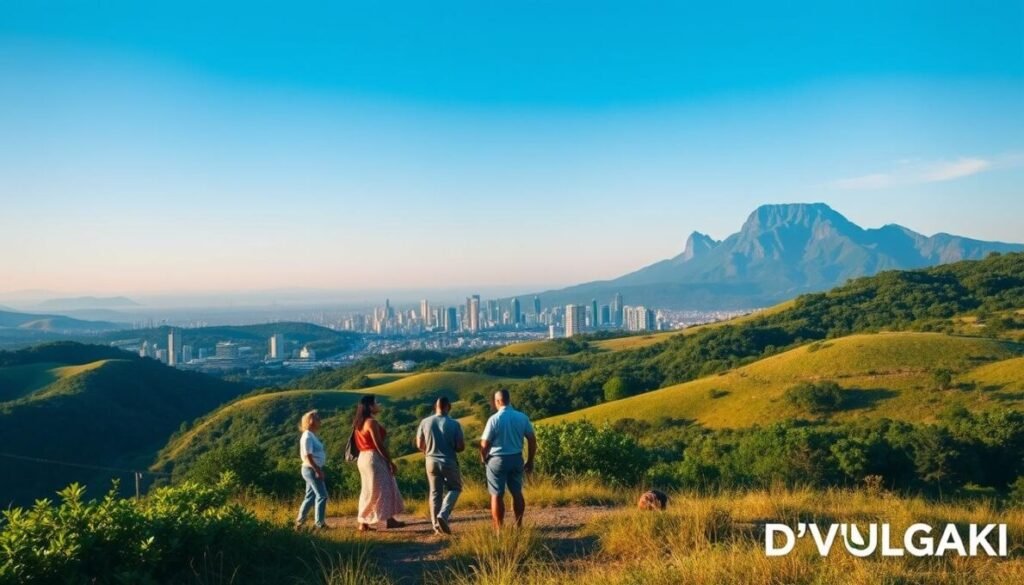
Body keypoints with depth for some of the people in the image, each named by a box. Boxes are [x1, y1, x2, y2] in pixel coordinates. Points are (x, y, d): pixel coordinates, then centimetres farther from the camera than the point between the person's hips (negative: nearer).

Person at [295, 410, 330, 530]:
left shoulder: (312, 436, 13)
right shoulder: (307, 437, -16)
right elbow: (308, 456, -22)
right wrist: (317, 470, -23)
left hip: (313, 470, 10)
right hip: (311, 470, -10)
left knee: (310, 496, 16)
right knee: (322, 496, -7)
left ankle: (300, 521, 23)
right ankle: (319, 523, -2)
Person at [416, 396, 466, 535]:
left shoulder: (425, 422, -6)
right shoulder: (454, 424, -12)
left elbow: (419, 445, 2)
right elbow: (461, 447, -10)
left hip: (431, 461, 3)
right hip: (449, 462, -2)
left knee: (435, 492, 13)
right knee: (455, 488, 16)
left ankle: (436, 525, 15)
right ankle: (442, 515, -3)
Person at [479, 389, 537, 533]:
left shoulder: (494, 419, -14)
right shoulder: (522, 417, -2)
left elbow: (485, 444, -14)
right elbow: (532, 440, 2)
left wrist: (483, 458, 6)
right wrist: (530, 461, 12)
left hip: (497, 460, -4)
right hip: (516, 458, 4)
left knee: (497, 495, 5)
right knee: (517, 493, 16)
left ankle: (499, 529, 8)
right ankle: (518, 526, 21)